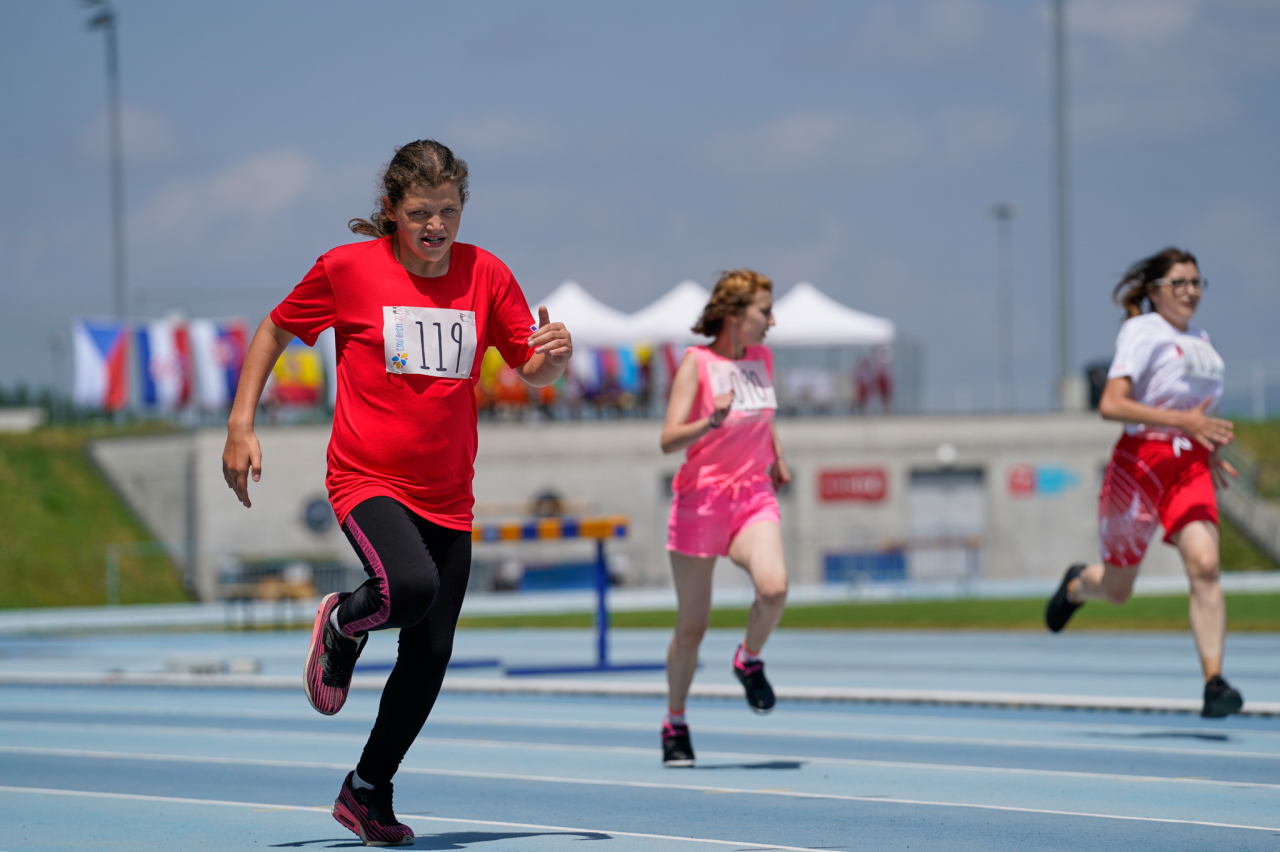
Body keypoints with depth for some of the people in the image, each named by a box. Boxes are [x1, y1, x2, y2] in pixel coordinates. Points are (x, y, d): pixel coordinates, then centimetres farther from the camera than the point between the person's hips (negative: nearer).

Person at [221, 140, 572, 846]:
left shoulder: (485, 274, 3)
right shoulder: (349, 268, -5)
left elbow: (530, 369, 12)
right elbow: (275, 331, 9)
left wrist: (553, 356, -13)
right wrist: (240, 426, 2)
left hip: (446, 495, 4)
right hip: (366, 479, -4)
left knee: (430, 654, 3)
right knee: (412, 587, -31)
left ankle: (368, 791, 24)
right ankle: (340, 627, 6)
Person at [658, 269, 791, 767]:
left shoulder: (762, 358, 6)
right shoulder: (697, 363, -10)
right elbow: (669, 440, -18)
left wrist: (776, 459, 26)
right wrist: (712, 422, -34)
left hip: (754, 499, 4)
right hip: (700, 501, -4)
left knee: (774, 587, -26)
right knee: (692, 627, 3)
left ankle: (749, 660, 4)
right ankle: (675, 724, 23)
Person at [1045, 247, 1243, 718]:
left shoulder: (1200, 341, 13)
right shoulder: (1142, 332, -10)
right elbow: (1111, 405, -21)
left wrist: (1206, 449, 16)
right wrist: (1182, 422, -26)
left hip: (1189, 467, 5)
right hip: (1140, 463, -5)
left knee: (1204, 565, -19)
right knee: (1117, 588, 10)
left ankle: (1214, 682, -21)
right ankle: (1076, 584, 47)